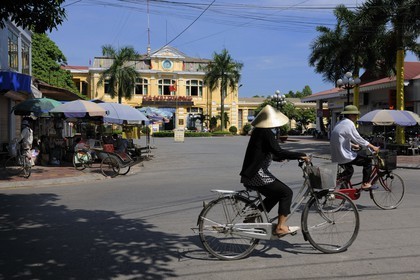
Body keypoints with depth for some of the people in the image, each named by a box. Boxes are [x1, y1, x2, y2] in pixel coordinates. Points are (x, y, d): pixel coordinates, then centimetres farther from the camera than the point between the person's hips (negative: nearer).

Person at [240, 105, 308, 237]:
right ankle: (280, 227, 0)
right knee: (286, 192, -3)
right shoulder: (266, 133, -15)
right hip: (257, 175, -10)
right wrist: (300, 155, -19)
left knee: (276, 193, 23)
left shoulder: (258, 131, 14)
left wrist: (278, 158, 33)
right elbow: (278, 151, -24)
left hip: (251, 174, 10)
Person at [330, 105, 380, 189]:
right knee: (367, 160, 2)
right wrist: (373, 147, -7)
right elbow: (358, 139, -14)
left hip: (336, 157, 10)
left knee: (349, 170, 31)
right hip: (344, 156, -10)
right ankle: (365, 184, 5)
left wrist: (354, 146, 33)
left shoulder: (340, 123, 14)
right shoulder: (349, 123, -15)